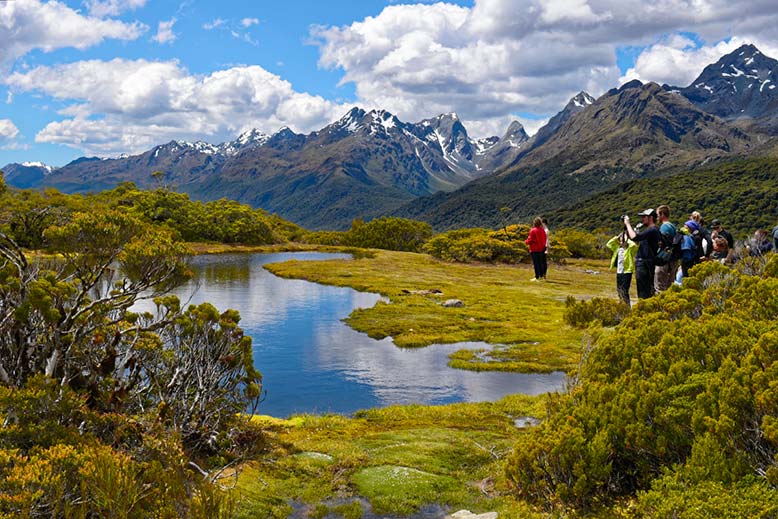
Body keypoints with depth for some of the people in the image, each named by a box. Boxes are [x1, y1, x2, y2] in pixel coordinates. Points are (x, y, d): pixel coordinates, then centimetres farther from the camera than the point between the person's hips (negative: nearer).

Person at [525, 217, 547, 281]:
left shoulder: (533, 231, -15)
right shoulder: (542, 230, 2)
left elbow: (530, 240, -13)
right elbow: (544, 239, 7)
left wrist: (526, 241, 7)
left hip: (534, 250, -6)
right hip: (541, 249, 6)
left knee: (536, 263, -2)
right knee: (540, 263, 13)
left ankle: (537, 277, -3)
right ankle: (541, 276, 17)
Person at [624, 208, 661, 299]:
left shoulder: (652, 230, -15)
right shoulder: (649, 230, 17)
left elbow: (634, 237, -27)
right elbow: (631, 237, 21)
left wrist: (628, 224, -15)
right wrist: (626, 227, 8)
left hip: (645, 265, -11)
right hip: (642, 263, 11)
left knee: (643, 293, -10)